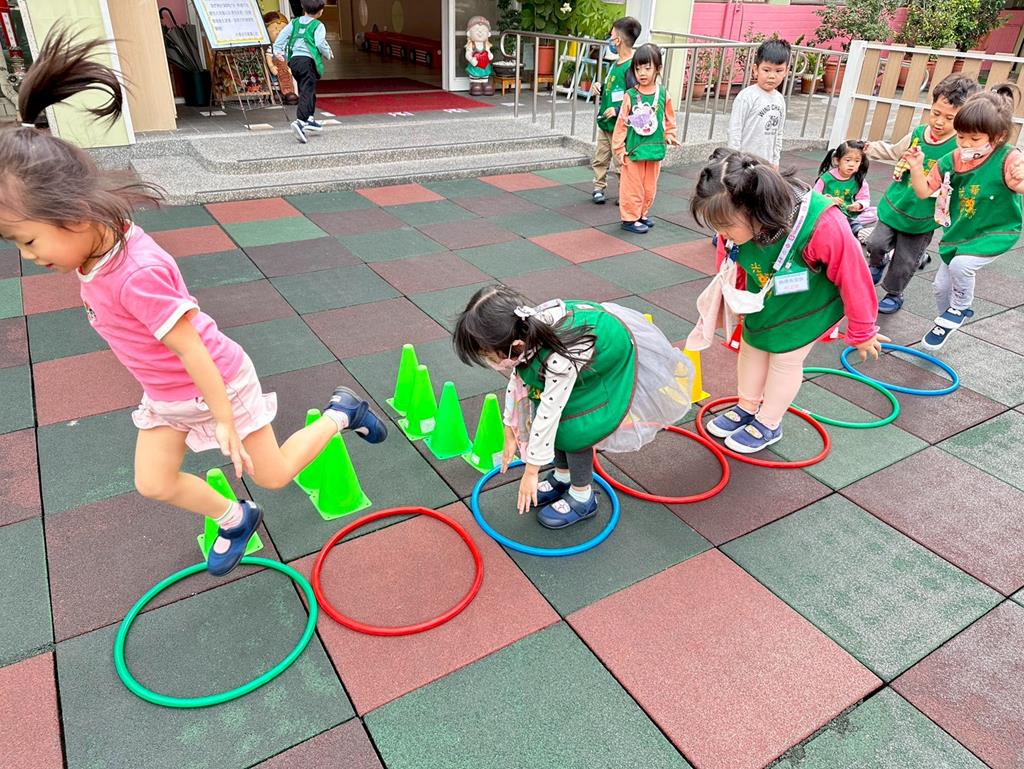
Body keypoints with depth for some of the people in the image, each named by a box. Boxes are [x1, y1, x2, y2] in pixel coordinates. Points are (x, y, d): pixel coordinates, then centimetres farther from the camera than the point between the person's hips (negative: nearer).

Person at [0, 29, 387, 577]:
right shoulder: (103, 246, -7)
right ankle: (236, 520, 36)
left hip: (216, 384, -8)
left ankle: (340, 412, 27)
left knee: (274, 474, 8)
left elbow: (192, 349, -29)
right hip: (165, 394, 9)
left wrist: (224, 420, -20)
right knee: (154, 483, 13)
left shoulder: (137, 274, -35)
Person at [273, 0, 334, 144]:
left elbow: (282, 35, 7)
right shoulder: (318, 25, 0)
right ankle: (300, 122, -30)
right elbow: (320, 43, -11)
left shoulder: (294, 22, 15)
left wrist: (277, 51, 10)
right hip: (308, 60, -6)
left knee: (305, 91, 20)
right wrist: (329, 53, 6)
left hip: (293, 60, 6)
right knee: (307, 92, -12)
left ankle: (310, 119, 29)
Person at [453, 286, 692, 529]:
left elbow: (548, 414, -33)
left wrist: (531, 472, -21)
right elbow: (517, 380, -5)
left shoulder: (560, 360, -42)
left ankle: (582, 497, 8)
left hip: (615, 364, -7)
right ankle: (562, 477, 23)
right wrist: (510, 432, 4)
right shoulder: (524, 332, -20)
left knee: (571, 427, -13)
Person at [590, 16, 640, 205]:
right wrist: (600, 87, 7)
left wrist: (617, 110, -26)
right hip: (604, 122, 9)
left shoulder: (631, 67, -17)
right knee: (600, 159, 14)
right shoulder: (615, 63, 10)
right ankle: (599, 188, 26)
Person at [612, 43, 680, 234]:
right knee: (632, 186, 2)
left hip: (654, 149, 4)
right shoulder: (630, 96, -8)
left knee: (650, 186, 14)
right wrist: (619, 149, -8)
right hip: (633, 150, -3)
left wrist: (669, 135, 4)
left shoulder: (663, 93, 0)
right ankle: (630, 218, 13)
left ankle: (643, 213, 31)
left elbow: (669, 117, 13)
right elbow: (621, 123, -6)